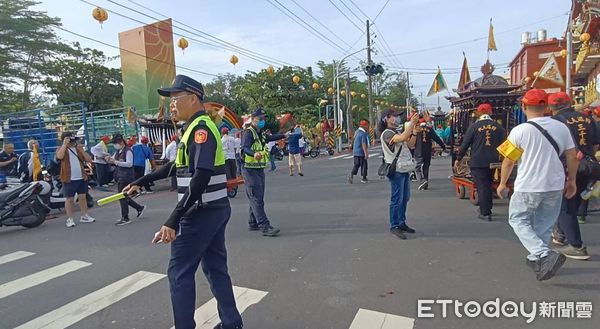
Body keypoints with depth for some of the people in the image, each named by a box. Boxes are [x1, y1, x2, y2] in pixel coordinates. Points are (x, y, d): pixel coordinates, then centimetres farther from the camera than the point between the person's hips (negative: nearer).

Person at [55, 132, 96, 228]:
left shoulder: (78, 148, 10)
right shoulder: (61, 149, -2)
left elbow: (89, 160, 1)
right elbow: (60, 156, -28)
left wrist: (82, 149, -9)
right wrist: (64, 144, -27)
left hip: (82, 178, 5)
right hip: (69, 180, -5)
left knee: (83, 197, 12)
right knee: (69, 199, 2)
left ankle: (84, 216, 22)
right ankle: (70, 219, 11)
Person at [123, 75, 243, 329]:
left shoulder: (201, 127, -15)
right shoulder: (196, 127, 16)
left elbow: (201, 177, -27)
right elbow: (177, 166, 25)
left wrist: (173, 220, -30)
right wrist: (140, 182, 27)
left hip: (201, 212, -9)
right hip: (214, 210, 9)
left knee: (180, 272, 2)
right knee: (215, 267, 15)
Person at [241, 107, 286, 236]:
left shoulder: (260, 133, 16)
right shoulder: (248, 133, -13)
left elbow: (269, 138, 39)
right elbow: (244, 148, -31)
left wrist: (283, 136, 48)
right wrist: (254, 154, -51)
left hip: (259, 169, 10)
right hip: (249, 169, -10)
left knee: (258, 197, 15)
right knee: (256, 198, -12)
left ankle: (253, 223, 25)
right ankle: (264, 226, -16)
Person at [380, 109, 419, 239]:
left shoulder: (397, 133, 17)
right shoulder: (387, 133, -12)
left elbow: (410, 144, 14)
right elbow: (403, 138, -29)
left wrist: (415, 129, 6)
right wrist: (412, 123, -20)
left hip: (404, 170, 9)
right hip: (396, 171, -9)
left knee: (405, 198, 14)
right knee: (397, 199, -4)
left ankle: (402, 223, 25)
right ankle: (394, 226, 5)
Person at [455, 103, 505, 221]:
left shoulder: (474, 126, -6)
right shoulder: (498, 127, 3)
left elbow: (465, 144, -4)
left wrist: (458, 159, 4)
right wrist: (500, 158, 19)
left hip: (477, 162, -4)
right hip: (493, 162, 4)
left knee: (482, 186, 0)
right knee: (489, 185, 17)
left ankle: (485, 213, 1)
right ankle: (487, 209, 27)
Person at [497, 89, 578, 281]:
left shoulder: (520, 131, -12)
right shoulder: (561, 127, 1)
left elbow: (508, 160, -7)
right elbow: (572, 157, 6)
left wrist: (502, 183, 5)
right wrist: (571, 181, 19)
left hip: (528, 186, -5)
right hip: (555, 185, 5)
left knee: (518, 220, 9)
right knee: (544, 224, 17)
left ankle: (544, 254, -9)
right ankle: (536, 258, 28)